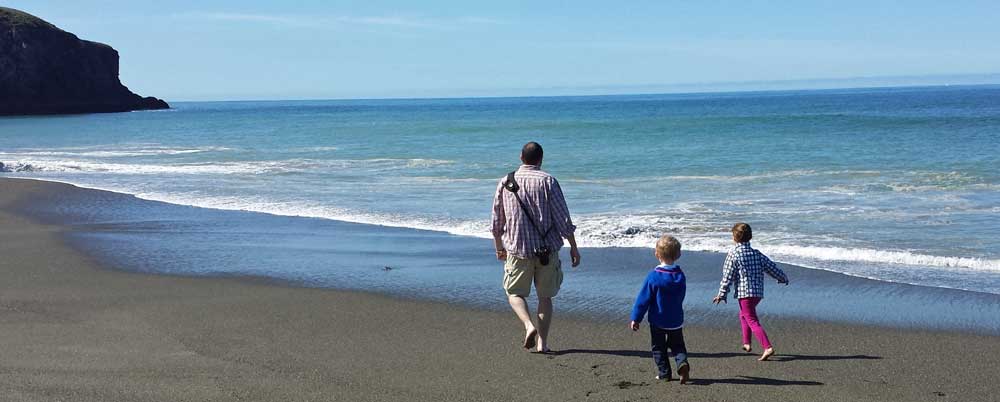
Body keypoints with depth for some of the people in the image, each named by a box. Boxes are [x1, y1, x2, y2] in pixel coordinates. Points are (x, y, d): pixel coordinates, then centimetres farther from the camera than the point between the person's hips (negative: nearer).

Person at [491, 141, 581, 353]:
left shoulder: (505, 183, 2)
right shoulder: (547, 181, -6)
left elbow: (496, 220, 9)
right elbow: (563, 218, -8)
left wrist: (499, 247, 23)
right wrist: (573, 248, 0)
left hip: (517, 249, 1)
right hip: (547, 249, 0)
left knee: (515, 293, 14)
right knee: (545, 296, 13)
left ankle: (529, 325, -11)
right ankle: (542, 342, 9)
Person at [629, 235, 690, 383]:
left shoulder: (653, 276, -16)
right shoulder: (680, 276, -3)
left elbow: (643, 299, -13)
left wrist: (635, 318, -6)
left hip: (657, 321, -3)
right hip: (676, 321, 3)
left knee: (659, 348, 12)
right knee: (677, 345, 16)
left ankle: (664, 373, 11)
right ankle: (682, 362, -11)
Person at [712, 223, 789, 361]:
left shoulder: (733, 255, -7)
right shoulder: (757, 254, 10)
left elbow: (727, 277, -9)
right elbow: (772, 267, 16)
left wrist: (722, 294, -3)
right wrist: (783, 278, 35)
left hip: (744, 292, -7)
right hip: (758, 292, 7)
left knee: (752, 321, -9)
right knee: (743, 314, 27)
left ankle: (768, 347, -22)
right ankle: (746, 344, 29)